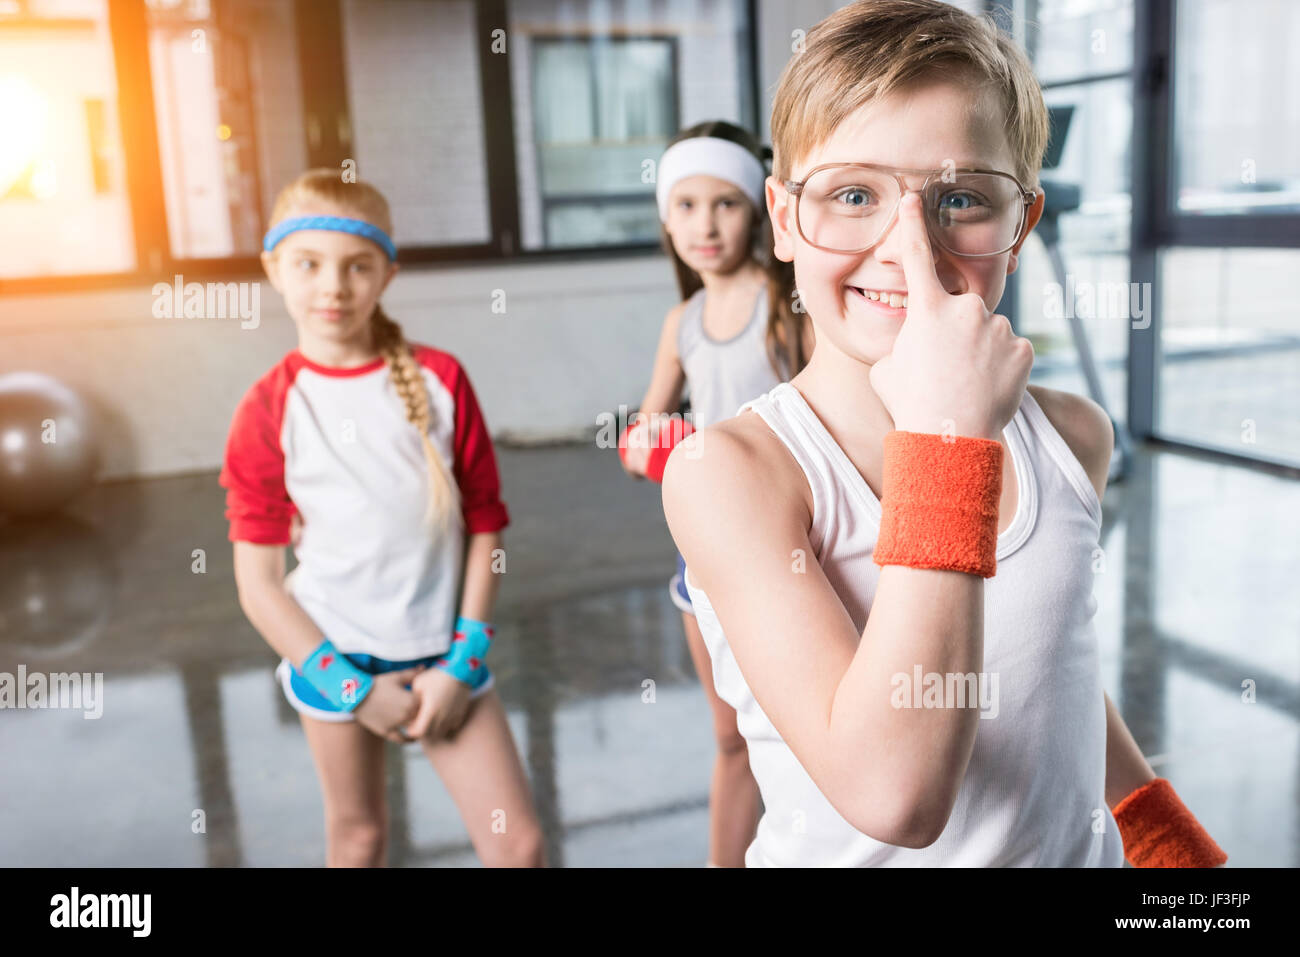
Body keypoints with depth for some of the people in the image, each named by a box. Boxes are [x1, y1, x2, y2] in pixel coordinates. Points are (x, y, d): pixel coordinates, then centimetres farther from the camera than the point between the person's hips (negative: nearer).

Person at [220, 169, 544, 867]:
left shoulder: (439, 379, -4)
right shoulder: (268, 411, -7)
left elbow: (484, 524, -1)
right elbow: (257, 582, -5)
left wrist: (462, 660, -7)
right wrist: (351, 687, -9)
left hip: (439, 652, 1)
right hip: (333, 654, 0)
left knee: (517, 841, 1)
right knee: (357, 834, 17)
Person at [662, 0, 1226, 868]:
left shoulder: (1074, 436, -8)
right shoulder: (732, 470, -25)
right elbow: (893, 801, -35)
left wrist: (1169, 841, 17)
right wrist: (944, 440, -37)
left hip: (1080, 850, 4)